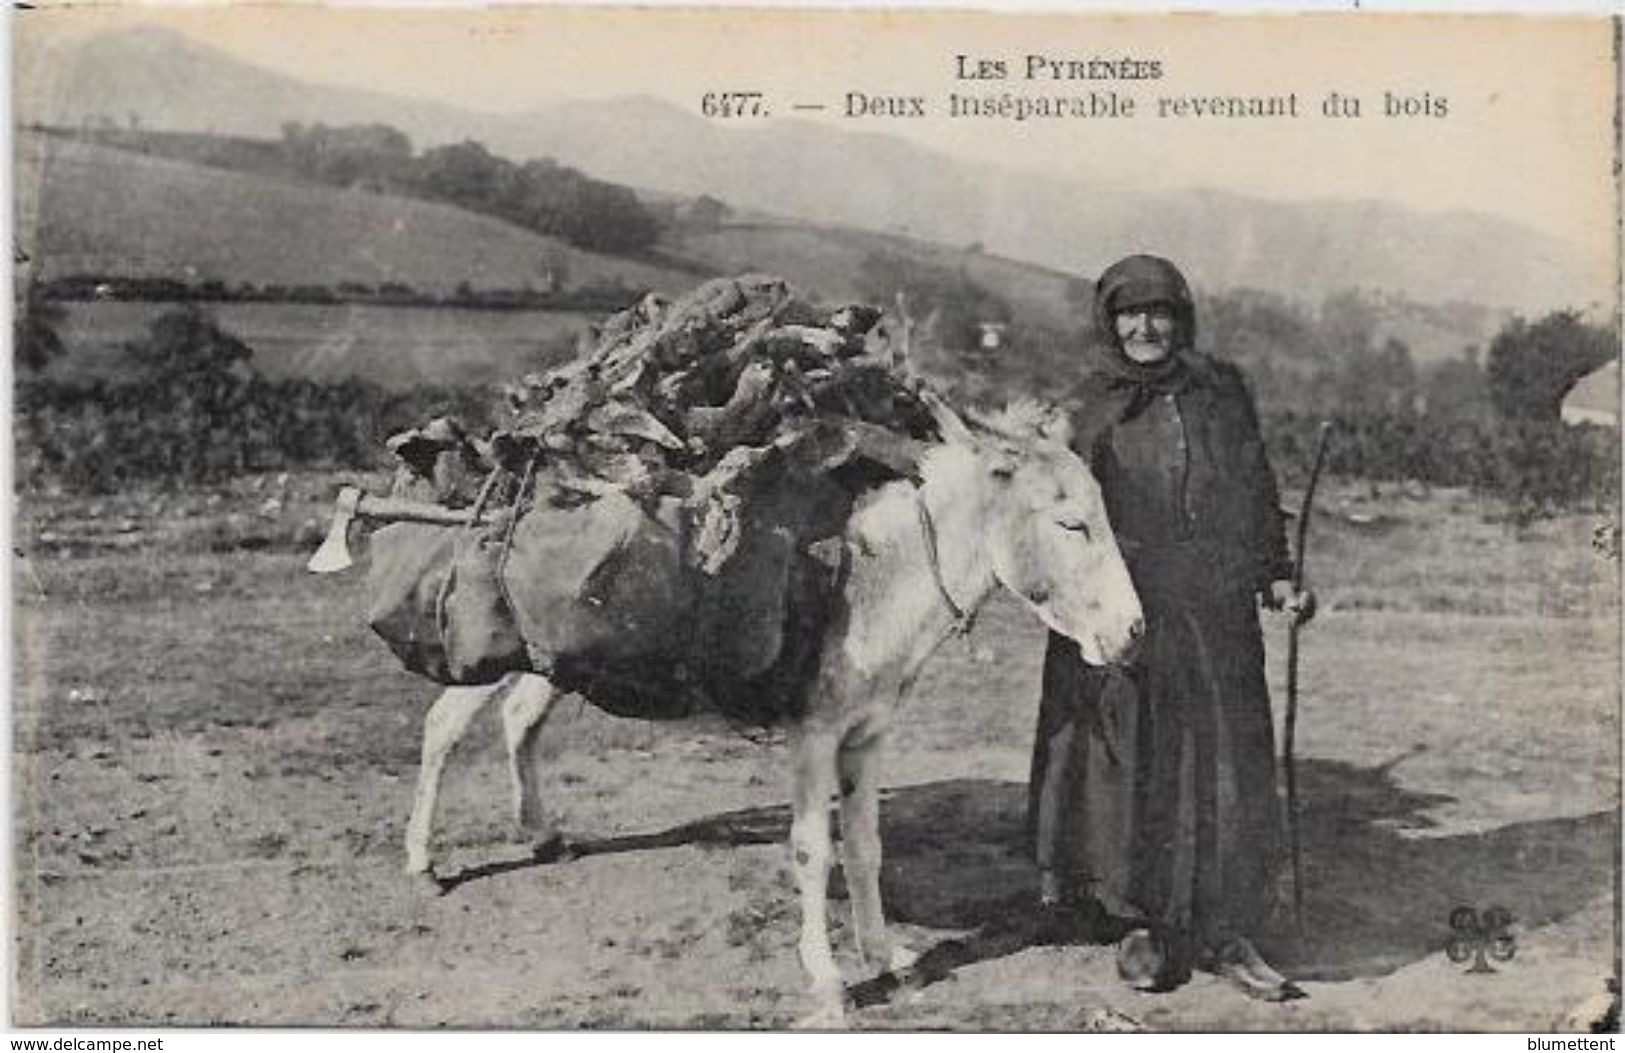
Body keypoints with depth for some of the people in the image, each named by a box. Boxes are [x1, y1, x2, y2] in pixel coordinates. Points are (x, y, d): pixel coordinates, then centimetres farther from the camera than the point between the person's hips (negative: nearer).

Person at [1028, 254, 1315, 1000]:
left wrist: (1276, 577, 5)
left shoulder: (1223, 392, 9)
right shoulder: (1086, 406, 3)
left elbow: (1260, 494, 14)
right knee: (1125, 764, 5)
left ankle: (1224, 933, 16)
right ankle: (1139, 925, 21)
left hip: (1217, 613, 2)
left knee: (1228, 766, 3)